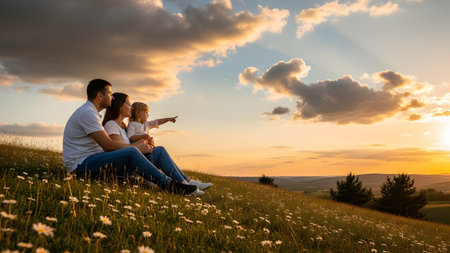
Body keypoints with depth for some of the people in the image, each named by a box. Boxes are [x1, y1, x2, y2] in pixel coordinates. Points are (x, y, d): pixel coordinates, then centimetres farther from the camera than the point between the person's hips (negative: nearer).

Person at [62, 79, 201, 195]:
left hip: (88, 162, 11)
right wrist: (135, 148, -8)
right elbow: (107, 145, -19)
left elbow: (107, 142, 18)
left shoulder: (91, 112, 19)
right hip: (80, 166, -11)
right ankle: (169, 185, -17)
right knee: (131, 153, -24)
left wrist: (134, 145, 9)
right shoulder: (87, 112, -15)